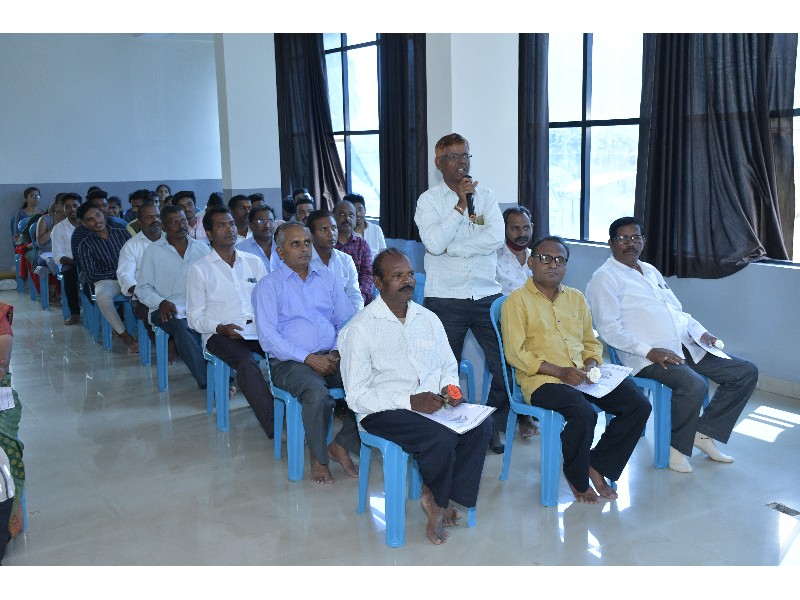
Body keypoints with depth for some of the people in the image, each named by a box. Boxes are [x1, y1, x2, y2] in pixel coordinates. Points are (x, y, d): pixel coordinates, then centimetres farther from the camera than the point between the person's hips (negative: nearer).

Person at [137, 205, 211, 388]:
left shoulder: (202, 248, 16)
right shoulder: (153, 251, 10)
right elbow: (143, 287, 8)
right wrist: (161, 303, -10)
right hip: (169, 311, -2)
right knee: (183, 328, -36)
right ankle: (208, 381, -36)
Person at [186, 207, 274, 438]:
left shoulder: (254, 262, 18)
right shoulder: (200, 269, 8)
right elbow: (195, 316, 6)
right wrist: (220, 328, -13)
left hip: (259, 330, 3)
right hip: (221, 334, -3)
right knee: (247, 363, -36)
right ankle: (275, 427, -35)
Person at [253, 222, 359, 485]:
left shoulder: (327, 279, 18)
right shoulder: (268, 286, 4)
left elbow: (347, 322, 16)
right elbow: (268, 337, -7)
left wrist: (339, 352, -5)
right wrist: (309, 358, -17)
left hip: (331, 357, 4)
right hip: (290, 362, -4)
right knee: (317, 394, -35)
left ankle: (342, 445, -5)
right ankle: (318, 456, -8)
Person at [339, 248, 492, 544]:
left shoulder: (428, 319, 11)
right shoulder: (359, 328, -8)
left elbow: (449, 366, 21)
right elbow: (357, 396, -12)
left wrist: (449, 387, -4)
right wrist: (410, 401, -21)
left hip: (433, 404, 6)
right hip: (383, 411, -6)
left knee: (481, 424, -21)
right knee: (441, 438, -31)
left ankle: (439, 500, -6)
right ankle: (436, 499, 1)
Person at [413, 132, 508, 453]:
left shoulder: (486, 196, 8)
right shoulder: (429, 200, 1)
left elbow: (496, 237, -9)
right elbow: (434, 242, -15)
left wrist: (449, 248, -12)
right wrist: (460, 204, -13)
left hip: (486, 295, 2)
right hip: (445, 298, -2)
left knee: (507, 366, -1)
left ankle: (493, 427, 19)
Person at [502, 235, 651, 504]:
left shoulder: (576, 298, 21)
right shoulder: (517, 300, 0)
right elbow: (515, 353, -8)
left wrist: (591, 365, 0)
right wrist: (559, 371, -16)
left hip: (581, 377, 7)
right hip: (541, 380, -6)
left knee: (639, 405, -12)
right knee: (584, 414, -33)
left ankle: (596, 466, 2)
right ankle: (577, 479, -4)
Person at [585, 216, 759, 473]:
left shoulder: (651, 271, 23)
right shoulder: (605, 278, -3)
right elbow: (609, 329, -13)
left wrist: (700, 332, 7)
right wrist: (649, 351, -22)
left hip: (685, 347, 9)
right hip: (648, 356, -9)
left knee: (747, 372, 1)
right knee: (694, 385, -34)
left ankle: (705, 433, 9)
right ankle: (677, 446, -8)